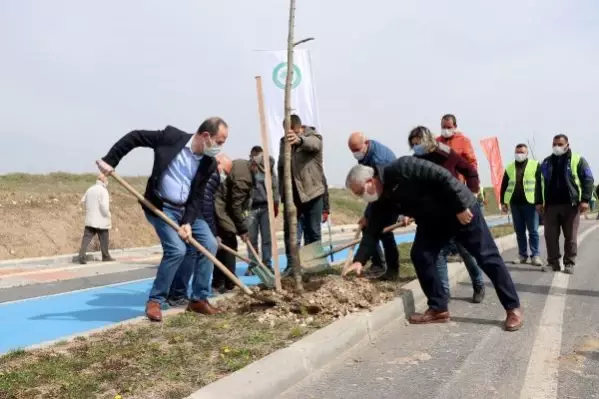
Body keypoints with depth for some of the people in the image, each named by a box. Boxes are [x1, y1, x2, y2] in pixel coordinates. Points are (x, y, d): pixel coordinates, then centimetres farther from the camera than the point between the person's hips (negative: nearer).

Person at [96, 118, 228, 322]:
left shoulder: (209, 163, -3)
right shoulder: (171, 136, -15)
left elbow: (197, 196, -2)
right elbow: (135, 137, -8)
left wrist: (188, 222, -15)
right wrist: (110, 160, -13)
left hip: (186, 209, 6)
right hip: (160, 207, -5)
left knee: (209, 245, -2)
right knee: (177, 249, -19)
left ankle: (199, 299, 11)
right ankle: (155, 301, -2)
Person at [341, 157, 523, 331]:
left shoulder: (402, 168, -28)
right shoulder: (381, 202, -4)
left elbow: (443, 176, -28)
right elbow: (372, 231, -1)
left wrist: (461, 207, -26)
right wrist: (359, 260, -10)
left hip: (463, 210, -7)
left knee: (487, 258, -2)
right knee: (420, 256, -6)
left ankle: (513, 308, 8)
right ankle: (438, 308, 6)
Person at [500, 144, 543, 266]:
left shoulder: (535, 165, 1)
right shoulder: (509, 168, 12)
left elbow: (540, 185, -3)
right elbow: (504, 186, 14)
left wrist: (540, 202, -9)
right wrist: (503, 201, 8)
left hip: (530, 203, -4)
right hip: (515, 204, 4)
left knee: (533, 231, 0)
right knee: (519, 231, 8)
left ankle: (535, 255, 4)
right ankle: (522, 255, 15)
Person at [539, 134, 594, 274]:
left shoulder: (577, 160, 3)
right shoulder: (546, 162, 13)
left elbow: (588, 180, -2)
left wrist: (585, 199, -12)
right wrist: (539, 201, 6)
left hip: (571, 205, -3)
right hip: (550, 205, 3)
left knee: (570, 237, 2)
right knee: (550, 236, 2)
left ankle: (569, 263, 10)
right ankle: (553, 262, 12)